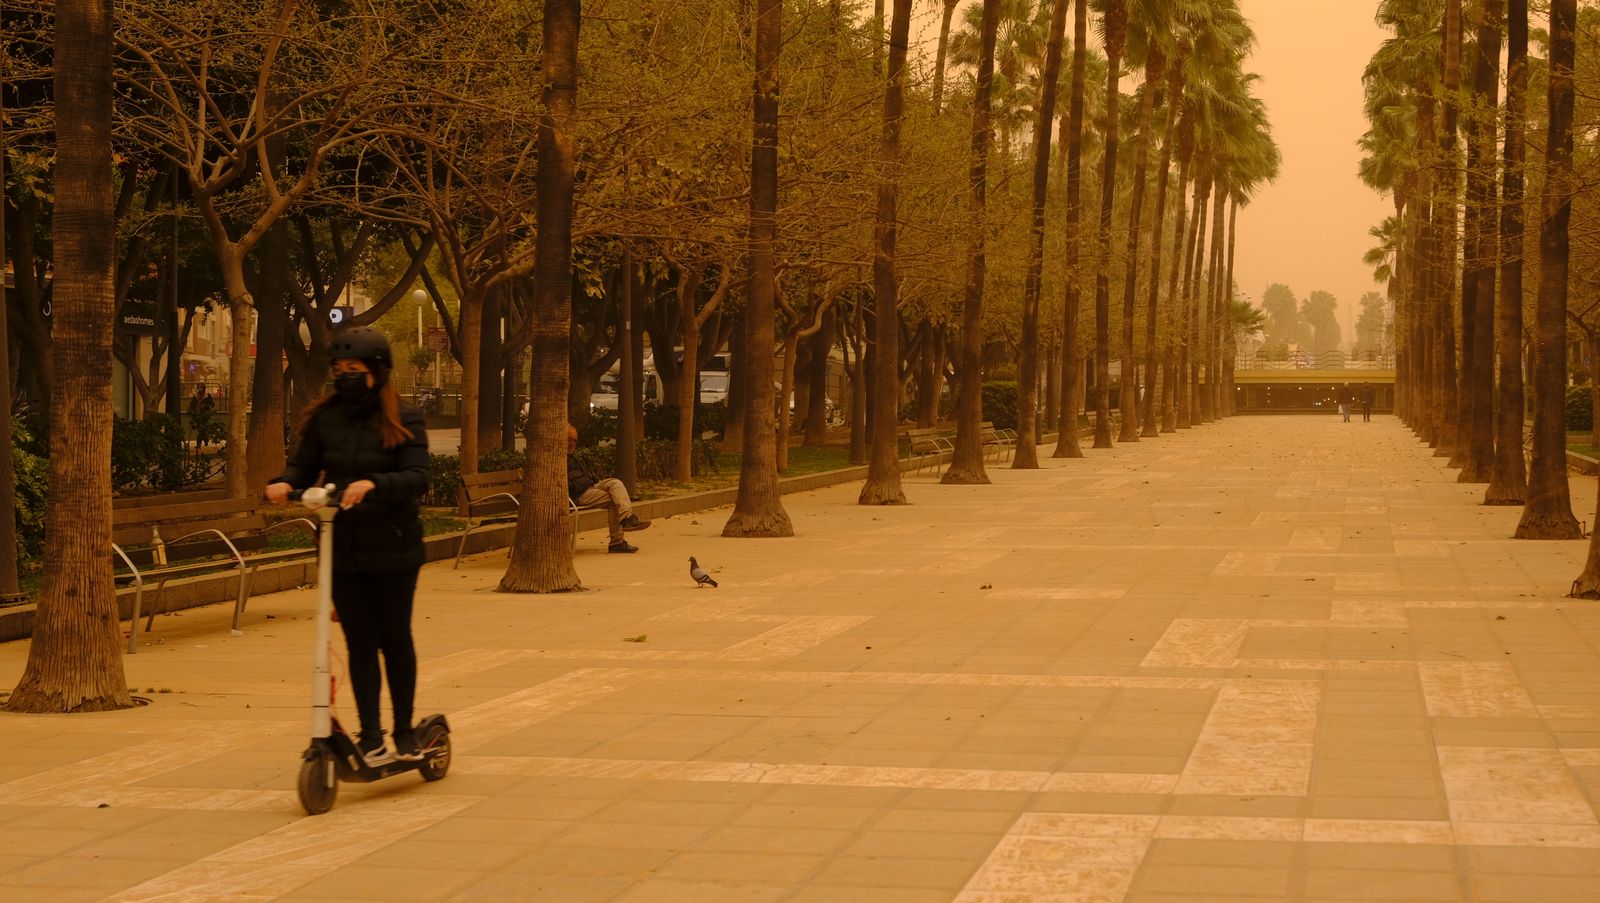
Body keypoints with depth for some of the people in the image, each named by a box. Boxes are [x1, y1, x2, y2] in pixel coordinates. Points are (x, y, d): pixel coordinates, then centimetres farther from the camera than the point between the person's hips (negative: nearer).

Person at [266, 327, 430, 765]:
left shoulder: (403, 421, -5)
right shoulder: (324, 419, 5)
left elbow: (418, 477, -16)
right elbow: (304, 466, 5)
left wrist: (373, 484, -33)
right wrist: (284, 483, -18)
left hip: (392, 549, -3)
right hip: (343, 549, 3)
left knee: (395, 640, 7)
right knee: (360, 643, 3)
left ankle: (405, 731, 20)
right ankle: (371, 737, 6)